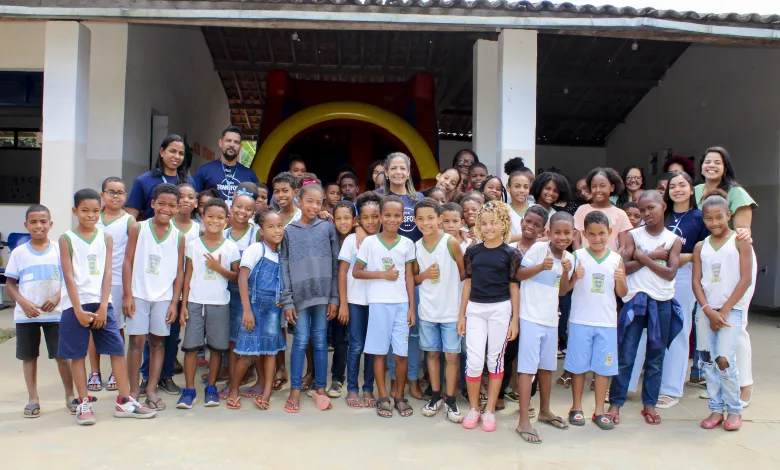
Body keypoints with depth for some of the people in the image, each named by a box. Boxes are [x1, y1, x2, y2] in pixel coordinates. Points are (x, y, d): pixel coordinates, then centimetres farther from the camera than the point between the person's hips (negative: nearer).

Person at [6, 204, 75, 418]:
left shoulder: (58, 250, 1)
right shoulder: (19, 253, 2)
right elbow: (10, 283, 3)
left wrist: (57, 297, -13)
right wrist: (23, 302, -12)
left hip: (55, 313, -1)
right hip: (26, 314, 1)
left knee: (62, 355, 2)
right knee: (29, 356, 9)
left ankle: (70, 396, 15)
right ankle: (33, 399, 22)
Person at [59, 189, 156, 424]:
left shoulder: (106, 238, 8)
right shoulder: (67, 239, 1)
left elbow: (107, 274, 2)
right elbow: (69, 276, -6)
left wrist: (102, 307, -6)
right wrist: (78, 310, -12)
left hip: (101, 304, 2)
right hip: (76, 305, -2)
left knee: (118, 349, 1)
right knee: (77, 354, 4)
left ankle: (124, 401, 9)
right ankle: (83, 403, 15)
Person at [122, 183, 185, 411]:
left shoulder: (178, 236, 3)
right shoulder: (138, 229, -1)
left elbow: (179, 271, 5)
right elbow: (128, 262, -2)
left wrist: (174, 302, 0)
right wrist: (127, 295, -8)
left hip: (164, 297, 2)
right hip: (139, 295, -2)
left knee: (158, 342, 7)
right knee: (137, 341, 0)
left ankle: (151, 389, 16)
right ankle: (133, 390, 11)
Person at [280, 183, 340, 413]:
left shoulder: (328, 227, 4)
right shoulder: (289, 231, 4)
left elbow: (336, 264, 3)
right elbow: (284, 267, 2)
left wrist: (335, 297, -2)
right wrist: (287, 300, -4)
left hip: (323, 293, 0)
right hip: (299, 294, 0)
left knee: (320, 341, 7)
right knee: (301, 340, 2)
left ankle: (320, 389, 17)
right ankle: (295, 389, 14)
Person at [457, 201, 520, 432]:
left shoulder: (511, 253, -1)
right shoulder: (472, 251, 4)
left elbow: (514, 287, 0)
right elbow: (468, 283, 8)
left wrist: (515, 319, -1)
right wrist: (461, 314, 8)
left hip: (501, 309, -1)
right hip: (475, 309, 2)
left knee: (495, 359, 8)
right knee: (474, 361, 0)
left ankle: (490, 410, 19)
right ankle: (473, 408, 17)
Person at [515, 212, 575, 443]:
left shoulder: (569, 258, 5)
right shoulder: (538, 248, -12)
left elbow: (562, 292, 9)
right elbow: (518, 275, -12)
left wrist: (566, 272, -8)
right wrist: (541, 266, -25)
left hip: (551, 319, 6)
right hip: (530, 317, -6)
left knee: (547, 366, 18)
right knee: (528, 367, -5)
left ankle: (544, 411, 34)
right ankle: (524, 421, 0)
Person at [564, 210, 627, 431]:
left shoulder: (616, 259, 2)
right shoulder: (577, 256, -3)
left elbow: (622, 293, 5)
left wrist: (620, 280, -14)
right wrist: (575, 277, -21)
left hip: (606, 322, 2)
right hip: (580, 320, -1)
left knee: (603, 366, 8)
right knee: (578, 365, 7)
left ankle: (600, 410, 20)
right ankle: (576, 407, 21)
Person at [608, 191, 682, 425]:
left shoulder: (673, 240, 4)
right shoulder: (634, 235, 2)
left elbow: (670, 273, -8)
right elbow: (624, 267, -9)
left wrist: (643, 257, -11)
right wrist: (652, 256, -12)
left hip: (662, 303, 2)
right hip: (635, 300, -1)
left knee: (656, 358, 9)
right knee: (625, 356, 0)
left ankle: (649, 404, 20)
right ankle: (615, 403, 10)